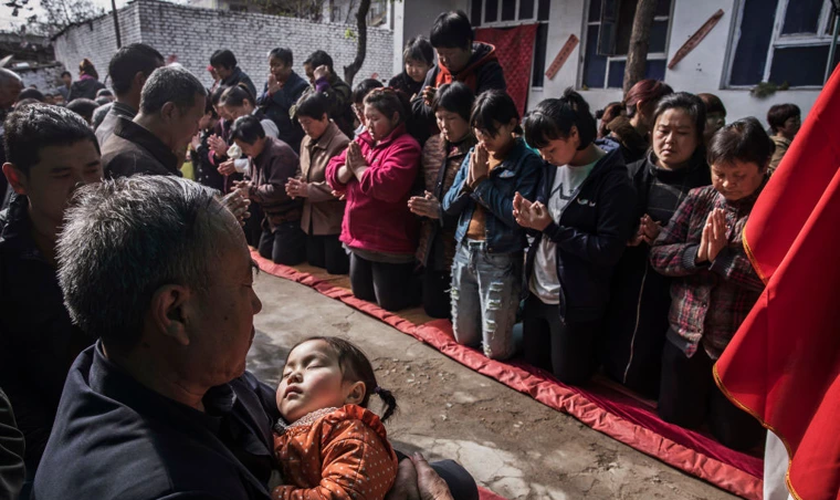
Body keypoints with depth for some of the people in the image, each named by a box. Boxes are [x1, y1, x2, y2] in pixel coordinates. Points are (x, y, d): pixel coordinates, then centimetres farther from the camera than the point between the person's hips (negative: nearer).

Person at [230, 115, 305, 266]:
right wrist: (247, 186, -6)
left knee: (281, 258, -9)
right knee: (264, 252, 16)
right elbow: (259, 183, 18)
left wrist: (251, 191, -17)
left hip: (289, 217, -10)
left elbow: (279, 191, -30)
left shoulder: (279, 153, -25)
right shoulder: (256, 153, 7)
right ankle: (300, 243, 25)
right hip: (273, 216, 10)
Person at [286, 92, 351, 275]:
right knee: (314, 263, 17)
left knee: (335, 268, 3)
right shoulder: (307, 141, 8)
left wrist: (307, 190, -19)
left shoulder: (341, 144, -19)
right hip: (312, 218, 8)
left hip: (334, 221, -8)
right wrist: (298, 185, -4)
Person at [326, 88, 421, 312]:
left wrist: (359, 168, -17)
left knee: (390, 301, 3)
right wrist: (348, 168, -16)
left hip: (389, 242, -8)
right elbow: (333, 174, 6)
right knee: (361, 293, 20)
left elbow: (388, 185, -33)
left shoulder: (404, 147, -18)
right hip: (360, 237, 9)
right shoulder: (362, 141, 8)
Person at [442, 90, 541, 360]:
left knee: (495, 350, 3)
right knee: (464, 338, 17)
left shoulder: (528, 161, -10)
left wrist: (483, 182, -15)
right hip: (465, 252, 6)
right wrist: (469, 182, -12)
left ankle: (518, 323, 32)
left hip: (501, 260, -6)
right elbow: (449, 206, 5)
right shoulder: (473, 156, 7)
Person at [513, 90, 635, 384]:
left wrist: (550, 227, -23)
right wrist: (530, 221, -15)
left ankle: (592, 345, 38)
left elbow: (608, 250, -24)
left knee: (569, 375, 12)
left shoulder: (612, 180, -19)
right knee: (535, 362, 23)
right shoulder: (553, 167, 0)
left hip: (576, 301, -6)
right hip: (538, 290, 7)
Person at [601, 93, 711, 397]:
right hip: (622, 294, 3)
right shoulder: (632, 175, 5)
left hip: (671, 301, -3)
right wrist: (627, 237, -14)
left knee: (650, 380, 10)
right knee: (613, 365, 18)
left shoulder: (708, 185, -6)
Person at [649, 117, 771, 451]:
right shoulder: (698, 199, 1)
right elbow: (658, 254, -4)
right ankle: (702, 398, 47)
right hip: (686, 336, 4)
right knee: (675, 421, 17)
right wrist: (698, 253, -21)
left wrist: (721, 256, -24)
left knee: (735, 438, 12)